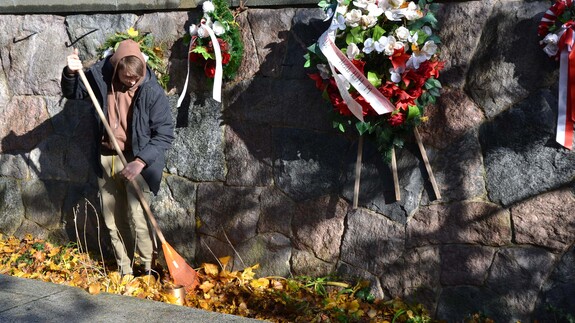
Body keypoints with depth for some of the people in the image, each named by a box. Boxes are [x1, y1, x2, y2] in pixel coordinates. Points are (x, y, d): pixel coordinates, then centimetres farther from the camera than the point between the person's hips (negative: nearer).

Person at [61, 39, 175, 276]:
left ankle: (150, 272, 5)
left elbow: (165, 134, -14)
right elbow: (72, 93, 12)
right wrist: (70, 73, -10)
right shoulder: (101, 75, -5)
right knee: (113, 221, 10)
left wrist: (140, 161, -23)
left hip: (136, 160, -4)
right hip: (106, 159, 5)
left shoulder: (152, 91, -16)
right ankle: (125, 272, 24)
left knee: (138, 219, -12)